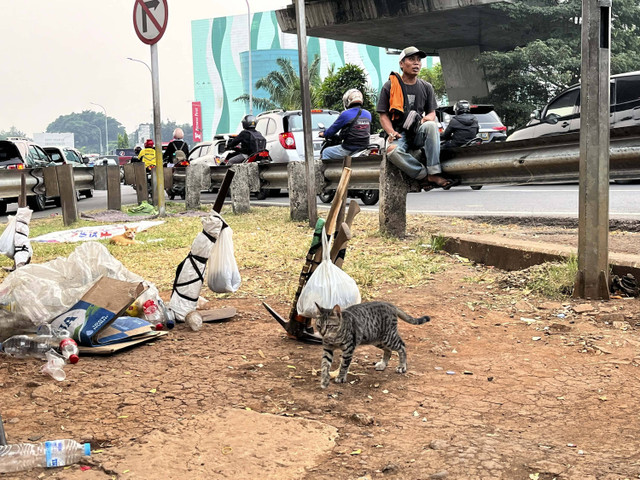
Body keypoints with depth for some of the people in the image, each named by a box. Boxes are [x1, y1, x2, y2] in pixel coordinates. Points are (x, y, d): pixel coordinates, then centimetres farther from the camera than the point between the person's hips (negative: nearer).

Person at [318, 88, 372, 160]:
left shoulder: (345, 114, -12)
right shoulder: (368, 114, 6)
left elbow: (333, 128, -1)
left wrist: (324, 134, 21)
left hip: (349, 150, -6)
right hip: (364, 148, 6)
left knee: (326, 152, 14)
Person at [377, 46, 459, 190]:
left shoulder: (426, 87, 15)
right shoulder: (390, 86, 5)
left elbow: (432, 112, 18)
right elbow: (383, 115, 4)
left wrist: (428, 118, -8)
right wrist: (391, 133, -15)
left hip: (418, 135, 2)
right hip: (400, 134, -2)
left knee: (431, 126, -34)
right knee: (392, 151, -37)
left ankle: (434, 172, -34)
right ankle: (426, 175, -28)